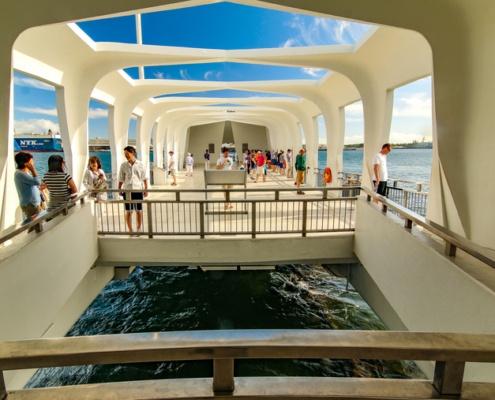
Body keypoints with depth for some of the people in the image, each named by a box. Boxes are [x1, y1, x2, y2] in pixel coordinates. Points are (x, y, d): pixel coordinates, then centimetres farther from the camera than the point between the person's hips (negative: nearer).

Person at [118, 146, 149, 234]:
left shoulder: (140, 164, 0)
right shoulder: (123, 165, 3)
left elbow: (145, 178, 3)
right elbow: (121, 179, 7)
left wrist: (146, 189, 1)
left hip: (138, 190, 0)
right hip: (127, 190, 1)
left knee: (139, 211, 7)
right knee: (129, 211, 4)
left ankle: (139, 229, 21)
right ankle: (130, 230, 15)